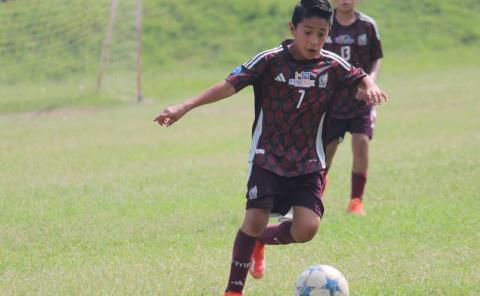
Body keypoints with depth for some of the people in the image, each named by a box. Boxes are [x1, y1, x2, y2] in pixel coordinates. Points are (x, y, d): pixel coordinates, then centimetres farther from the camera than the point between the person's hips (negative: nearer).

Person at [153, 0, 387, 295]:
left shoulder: (332, 65, -2)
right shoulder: (271, 60, -11)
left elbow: (361, 77, 17)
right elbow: (229, 85, -18)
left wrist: (370, 86, -9)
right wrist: (185, 107, -27)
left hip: (308, 162, 3)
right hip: (268, 157, -3)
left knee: (306, 229, -12)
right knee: (255, 219, -16)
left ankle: (259, 241, 21)